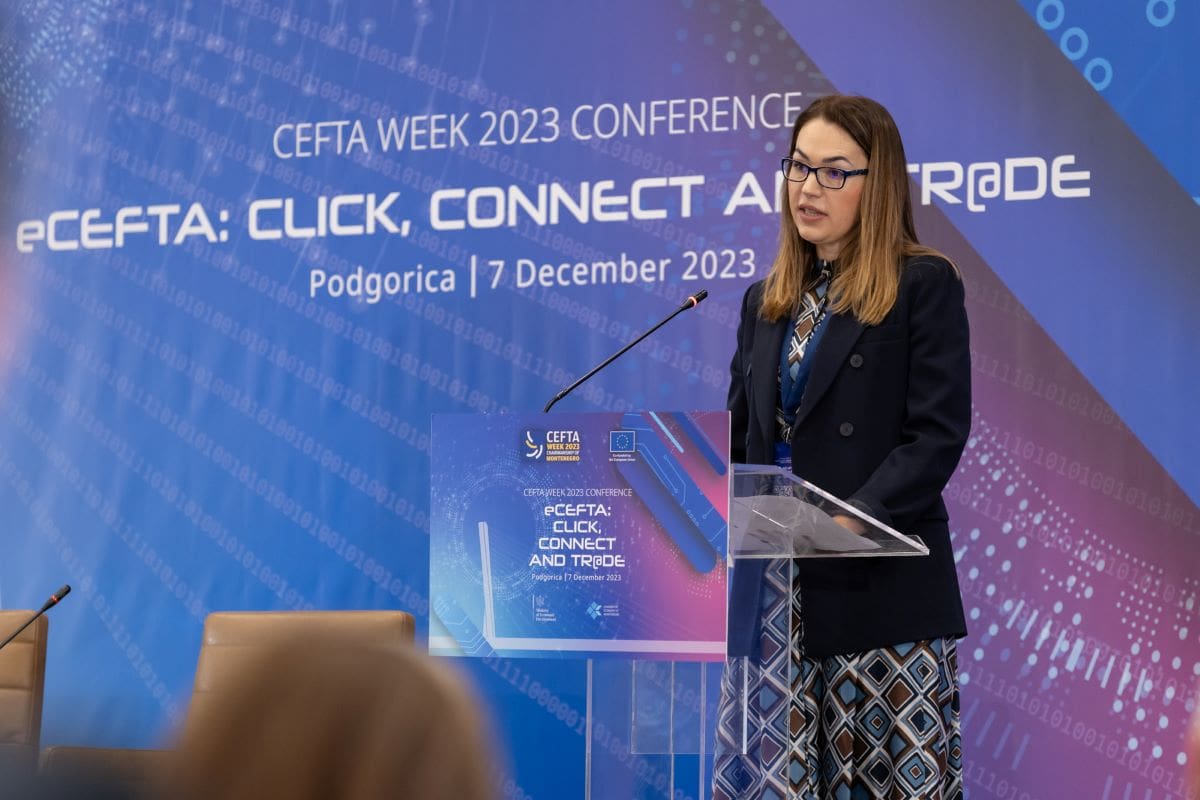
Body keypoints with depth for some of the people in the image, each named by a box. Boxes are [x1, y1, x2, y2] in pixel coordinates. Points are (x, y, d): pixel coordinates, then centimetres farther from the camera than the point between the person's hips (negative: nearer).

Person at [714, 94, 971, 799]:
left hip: (882, 588, -5)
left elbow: (937, 436, -10)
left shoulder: (925, 285, -1)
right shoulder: (767, 301, 18)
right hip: (772, 589, 5)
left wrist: (846, 522, -21)